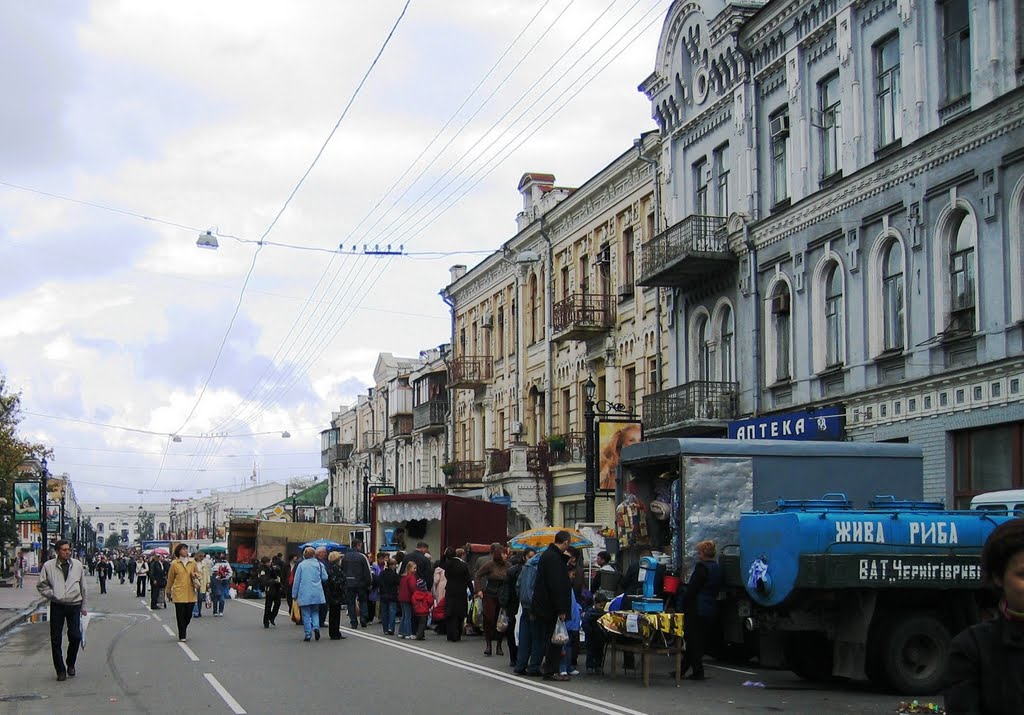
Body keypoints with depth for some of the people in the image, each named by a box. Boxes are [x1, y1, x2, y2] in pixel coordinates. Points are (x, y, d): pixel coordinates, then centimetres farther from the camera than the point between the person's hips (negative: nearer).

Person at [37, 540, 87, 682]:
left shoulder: (77, 565, 5)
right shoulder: (48, 566, -1)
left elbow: (83, 586, 13)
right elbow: (41, 585, 6)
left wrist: (83, 606, 15)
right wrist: (52, 594, -7)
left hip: (74, 605, 1)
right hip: (57, 606, -1)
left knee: (75, 636, -4)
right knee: (56, 639, 0)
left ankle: (71, 664, 21)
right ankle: (60, 670, 12)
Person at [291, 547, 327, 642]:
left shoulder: (301, 565, -2)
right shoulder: (319, 564, 0)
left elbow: (296, 581, 1)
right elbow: (325, 578, 2)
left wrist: (294, 595, 8)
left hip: (304, 594, -2)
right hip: (317, 594, 2)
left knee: (306, 614, 4)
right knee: (315, 612, 16)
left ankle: (308, 634, 2)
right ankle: (316, 627, -8)